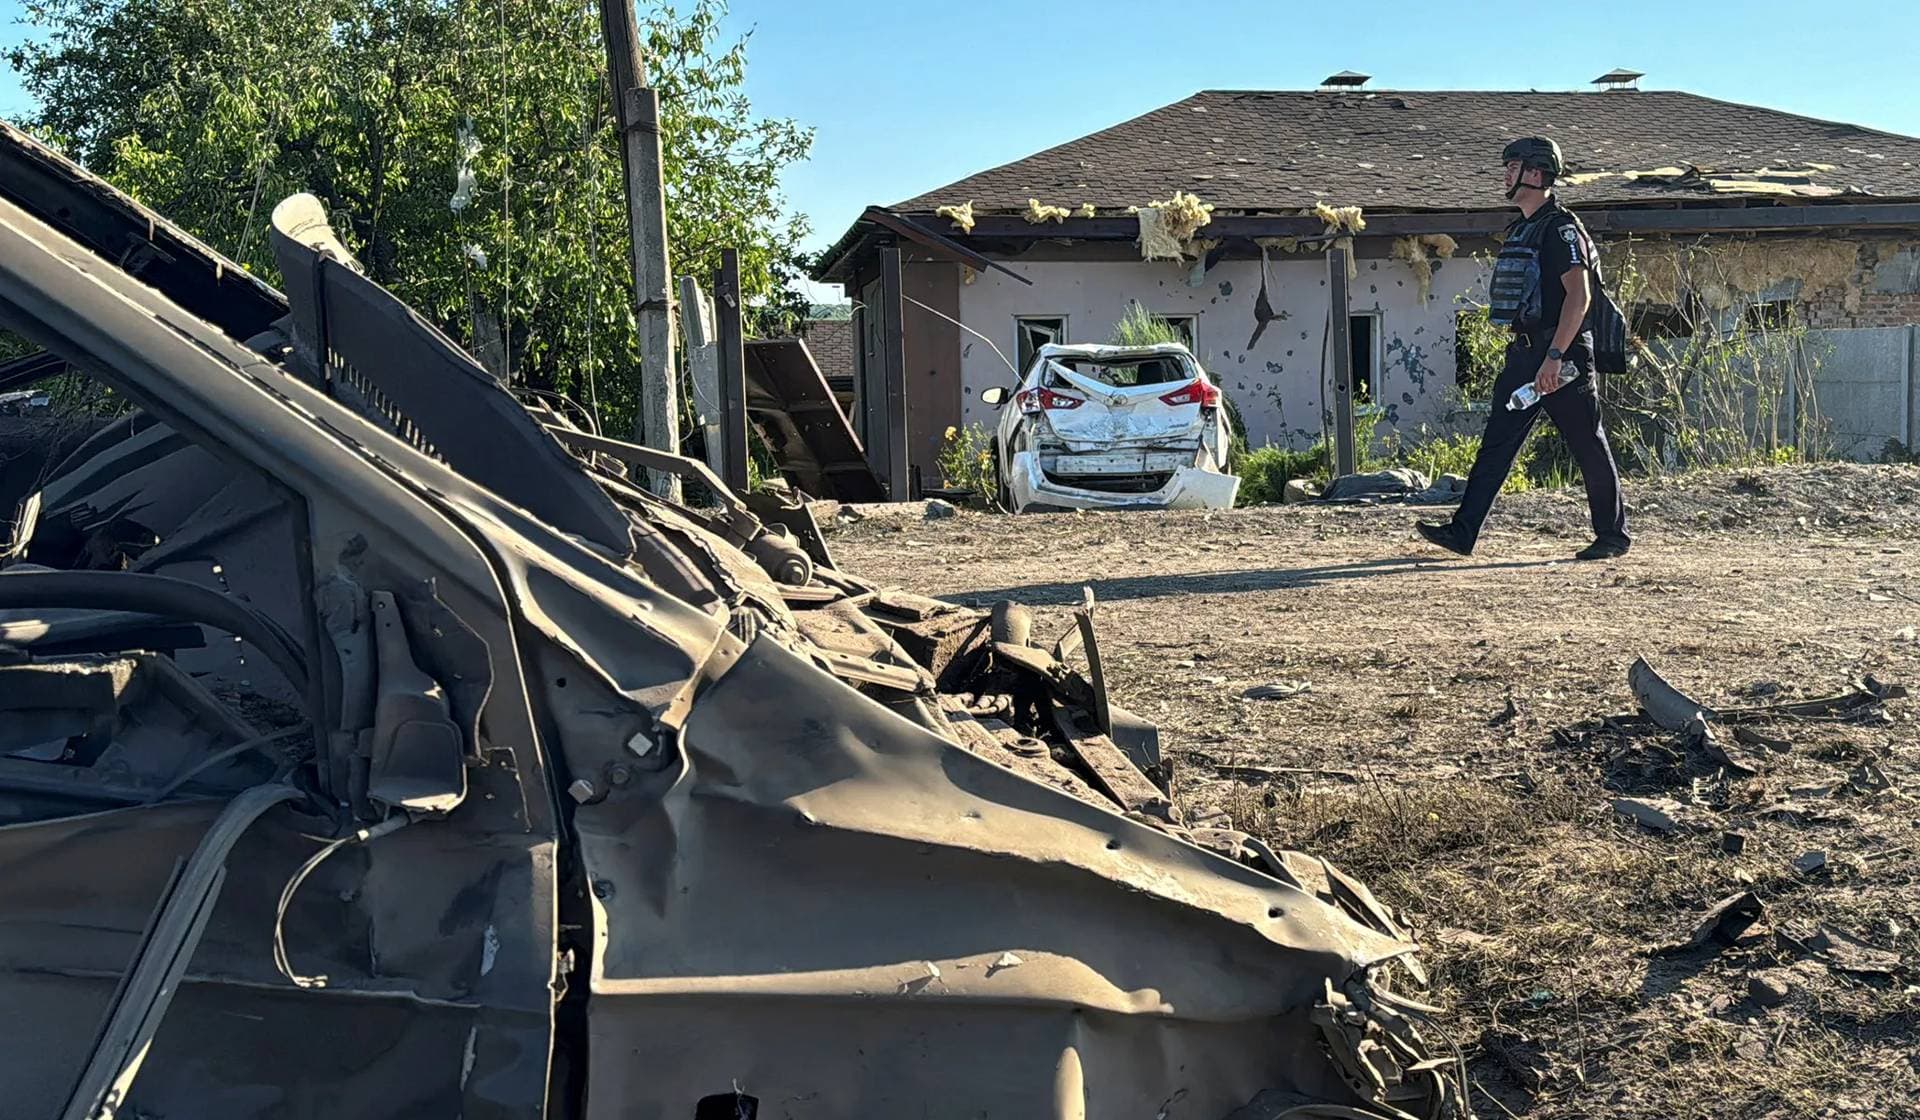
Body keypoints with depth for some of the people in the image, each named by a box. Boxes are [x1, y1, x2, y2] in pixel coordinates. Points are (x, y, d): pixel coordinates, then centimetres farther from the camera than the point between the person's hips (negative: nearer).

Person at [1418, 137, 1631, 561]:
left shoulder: (1561, 227, -12)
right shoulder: (1520, 230, 16)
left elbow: (1579, 295, -21)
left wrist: (1554, 356, -27)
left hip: (1563, 354, -9)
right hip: (1525, 352, 9)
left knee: (1589, 447, 2)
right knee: (1496, 442, 1)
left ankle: (1613, 536, 14)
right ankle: (1463, 531, -2)